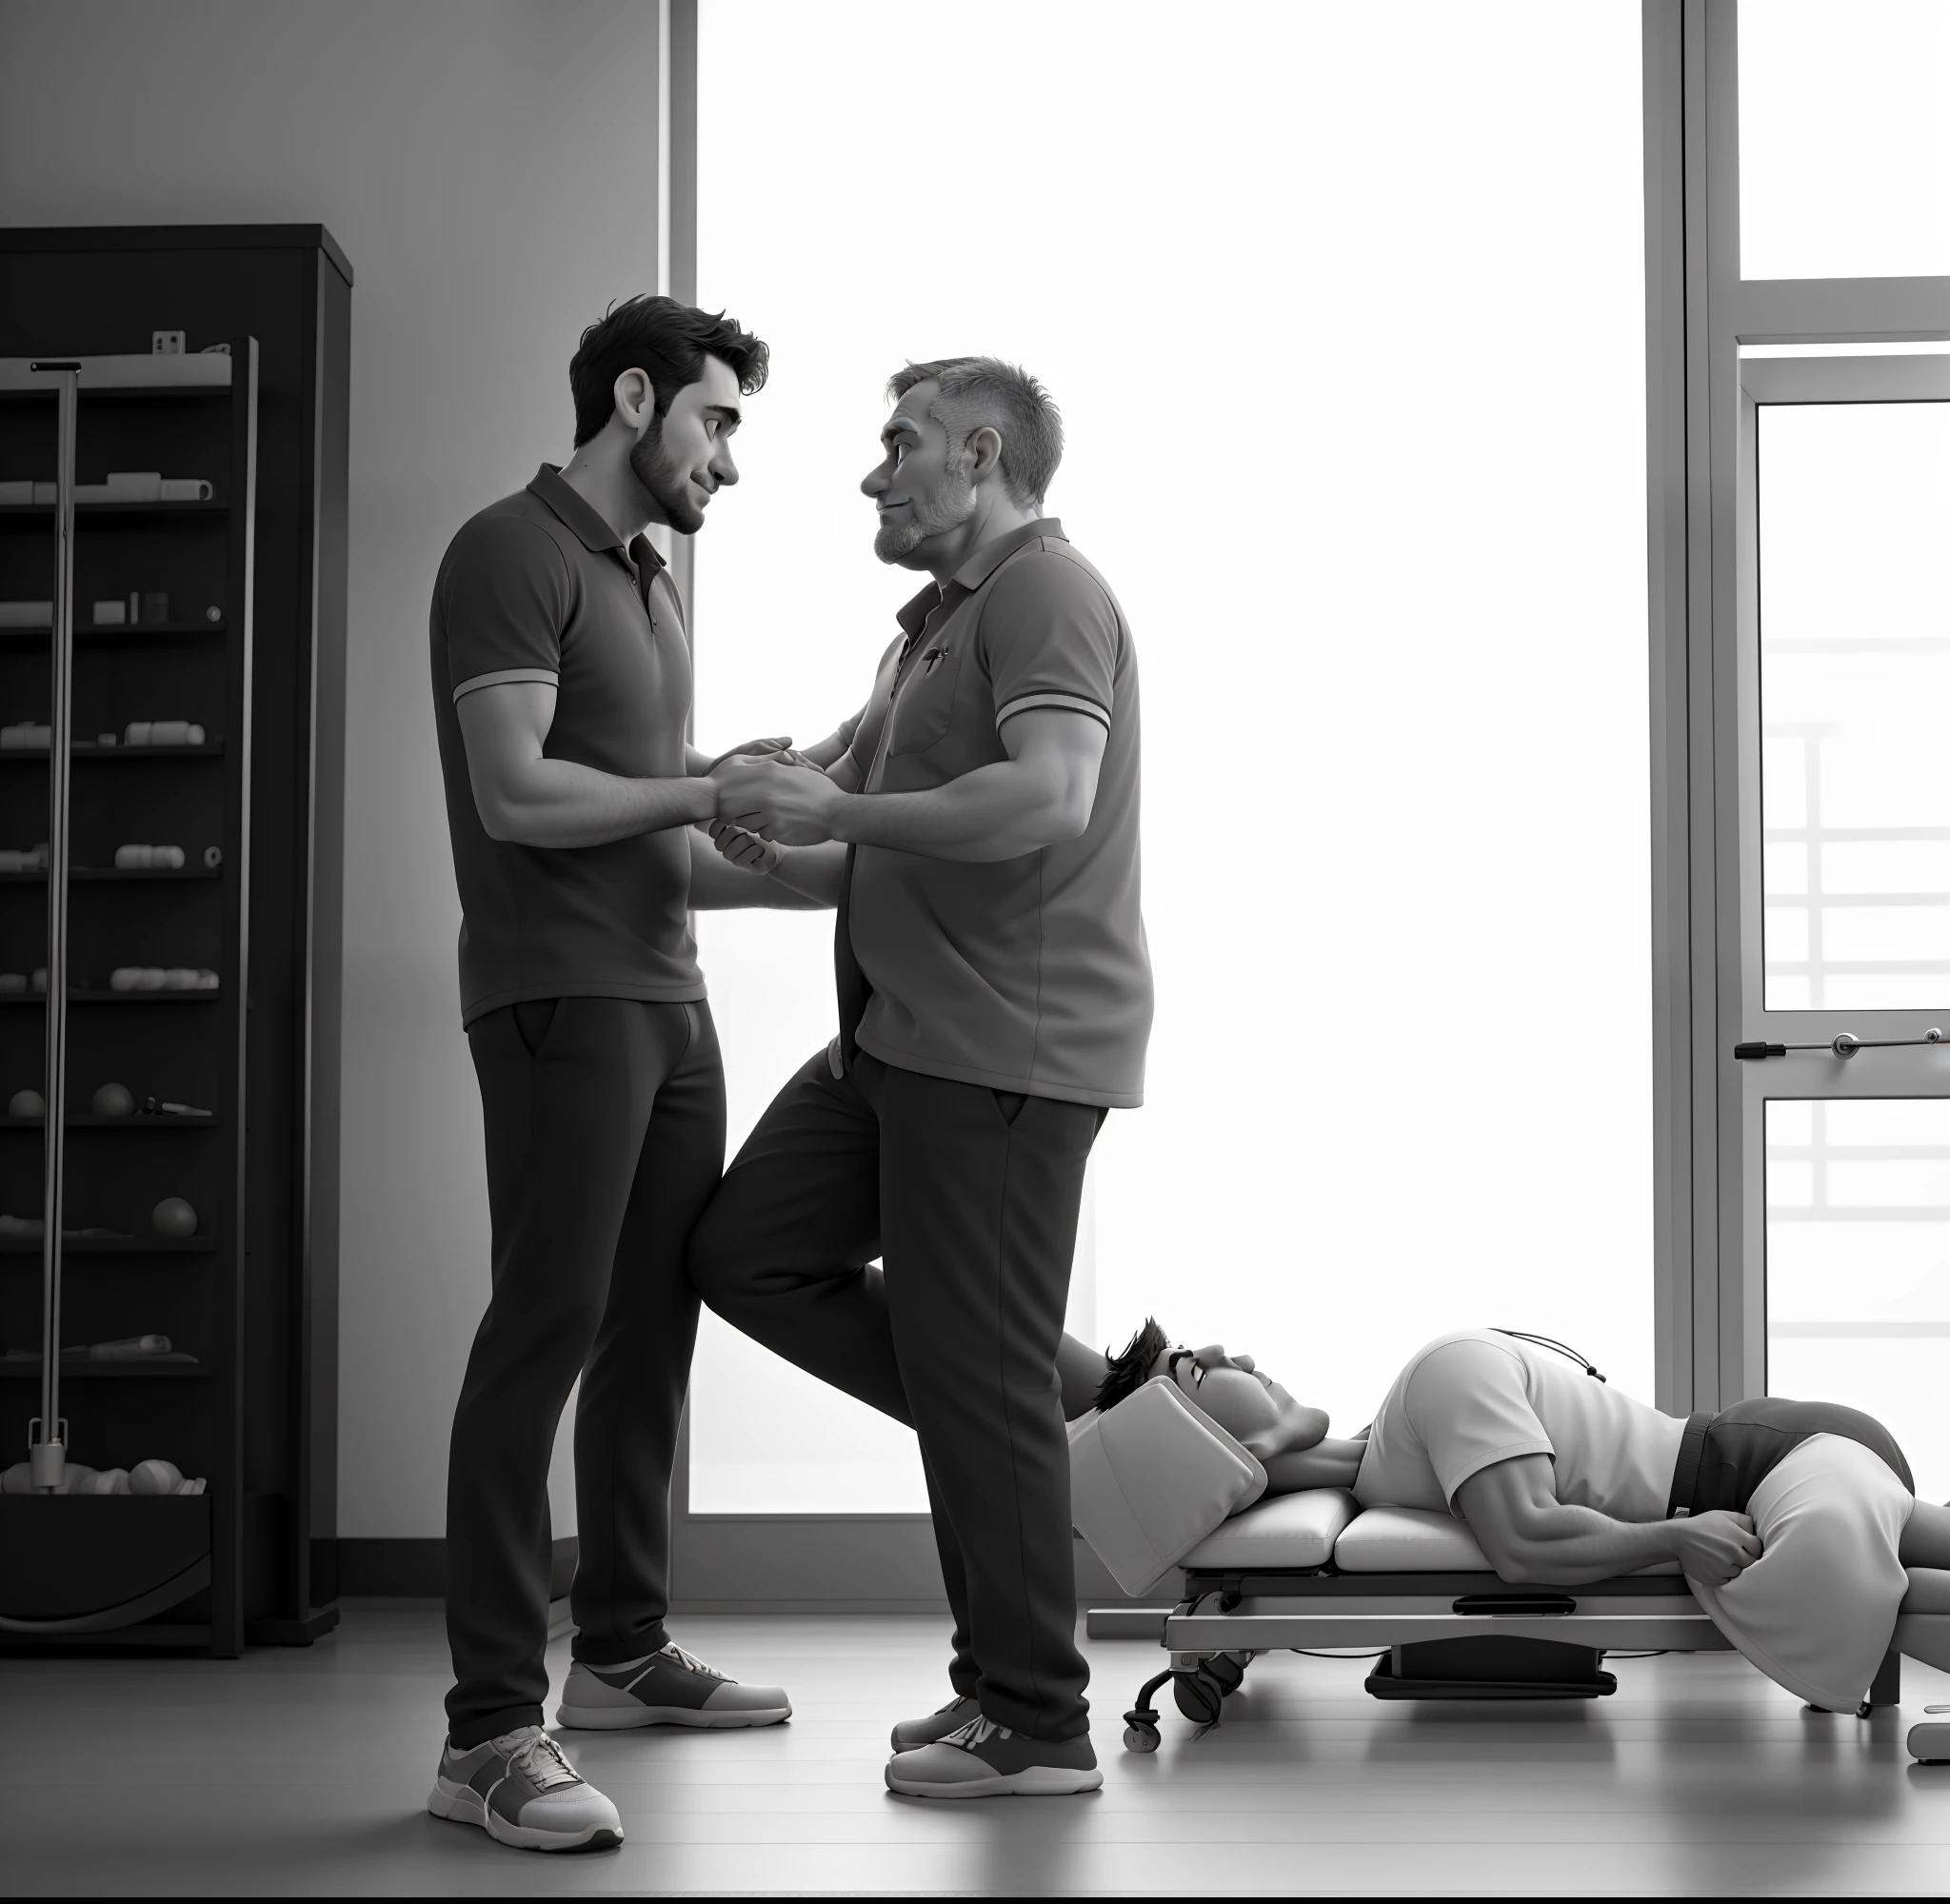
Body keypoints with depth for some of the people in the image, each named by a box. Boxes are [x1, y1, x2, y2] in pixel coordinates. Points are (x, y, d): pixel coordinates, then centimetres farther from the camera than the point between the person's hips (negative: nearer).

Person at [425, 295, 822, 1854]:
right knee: (548, 1328, -12)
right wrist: (713, 788, -9)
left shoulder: (650, 585, 20)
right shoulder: (515, 554, -6)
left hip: (666, 999, 9)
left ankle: (623, 1650, 23)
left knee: (654, 1327, 11)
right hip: (559, 1001, -9)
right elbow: (519, 797, -16)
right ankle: (490, 1729, -11)